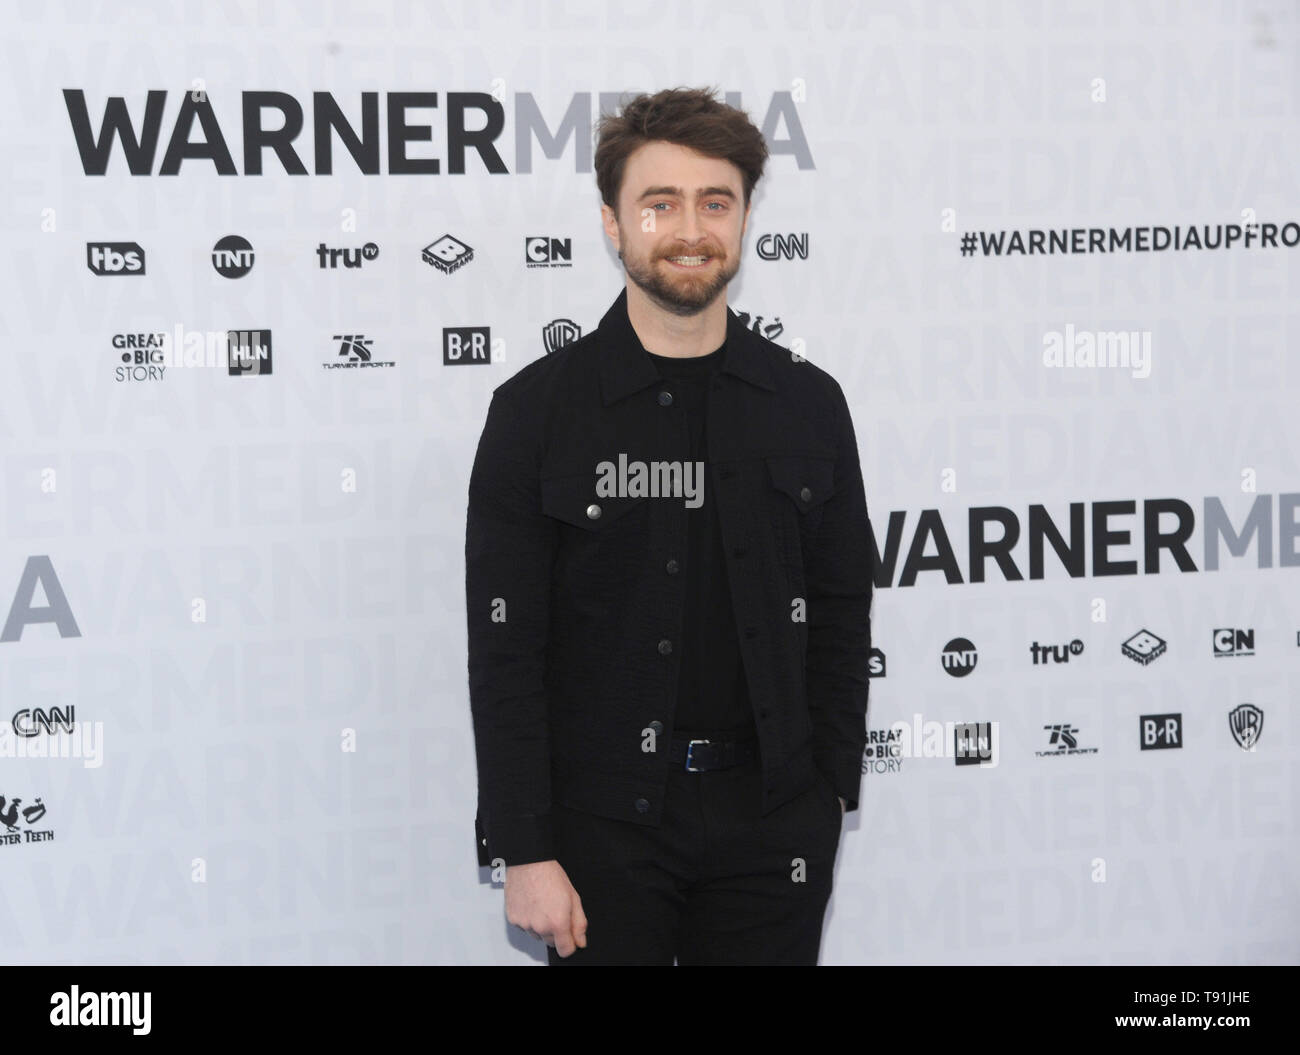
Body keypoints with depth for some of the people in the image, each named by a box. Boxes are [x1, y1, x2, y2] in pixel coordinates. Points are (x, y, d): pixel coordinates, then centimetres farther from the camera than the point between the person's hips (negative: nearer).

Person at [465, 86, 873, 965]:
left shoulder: (808, 404, 5)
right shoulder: (537, 408, -3)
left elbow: (841, 618, 10)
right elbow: (505, 651, -5)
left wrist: (831, 792, 4)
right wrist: (524, 852, -10)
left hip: (771, 823, 2)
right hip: (603, 822, -2)